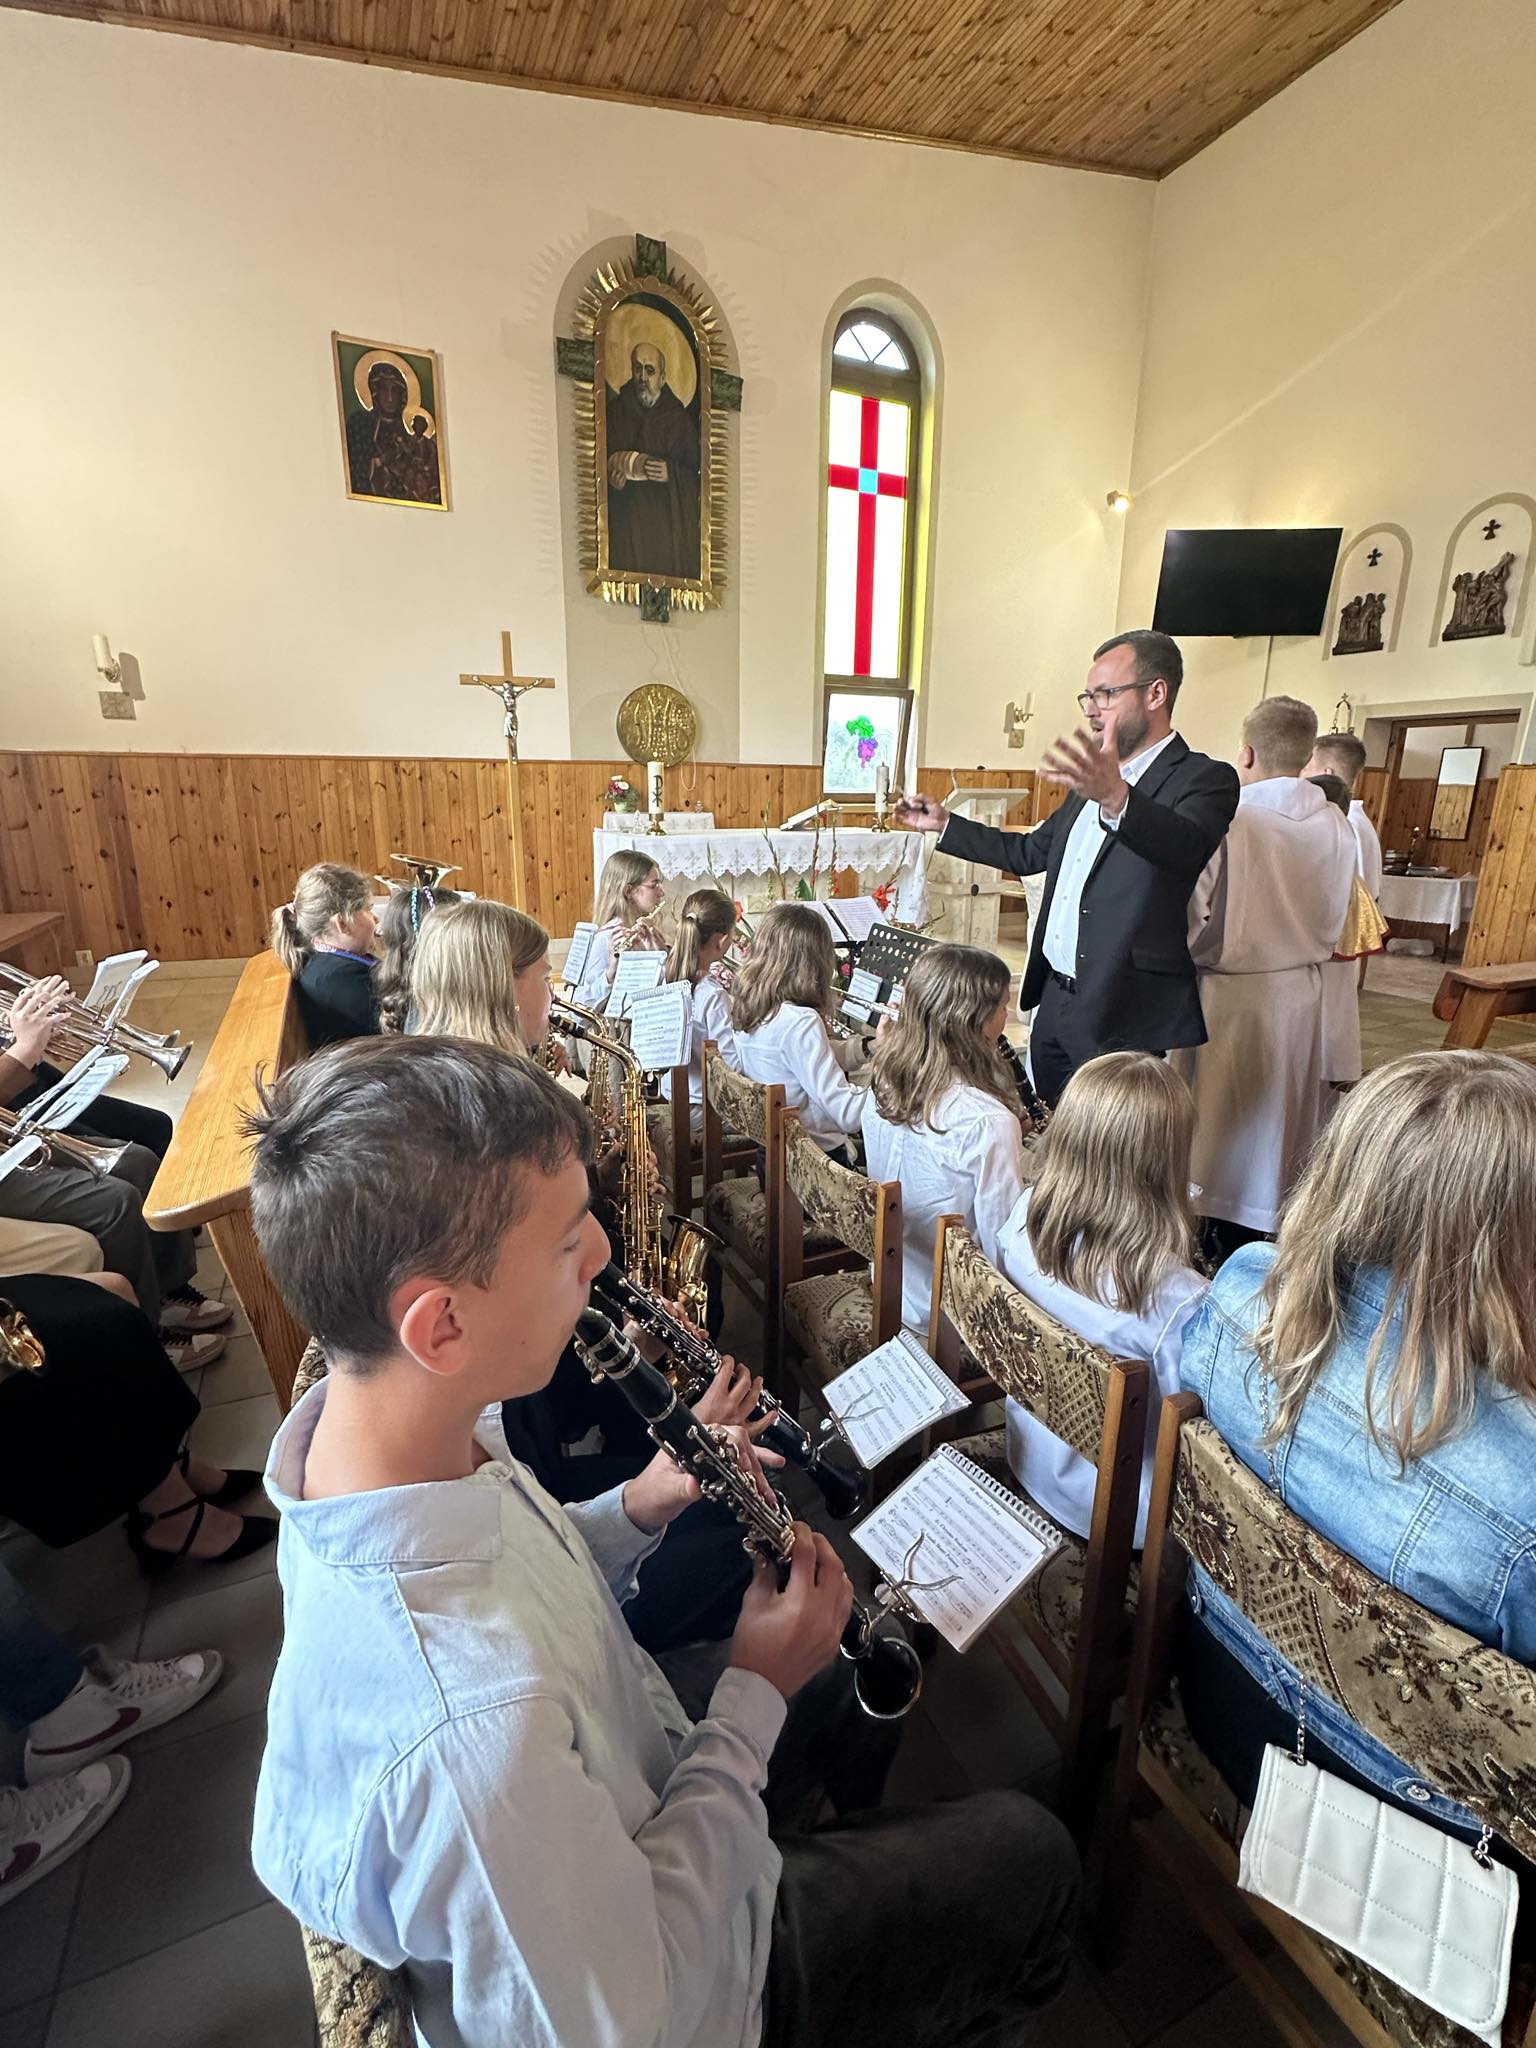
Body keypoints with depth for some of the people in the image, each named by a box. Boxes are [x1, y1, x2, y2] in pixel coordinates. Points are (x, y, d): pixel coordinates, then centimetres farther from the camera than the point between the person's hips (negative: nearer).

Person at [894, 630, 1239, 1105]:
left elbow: (1188, 846, -31)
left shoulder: (1204, 779, -9)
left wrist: (1115, 797, -50)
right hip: (1053, 1002, 8)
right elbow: (1028, 853, 25)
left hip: (1121, 1017, -7)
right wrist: (943, 824, 20)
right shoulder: (1094, 781, 17)